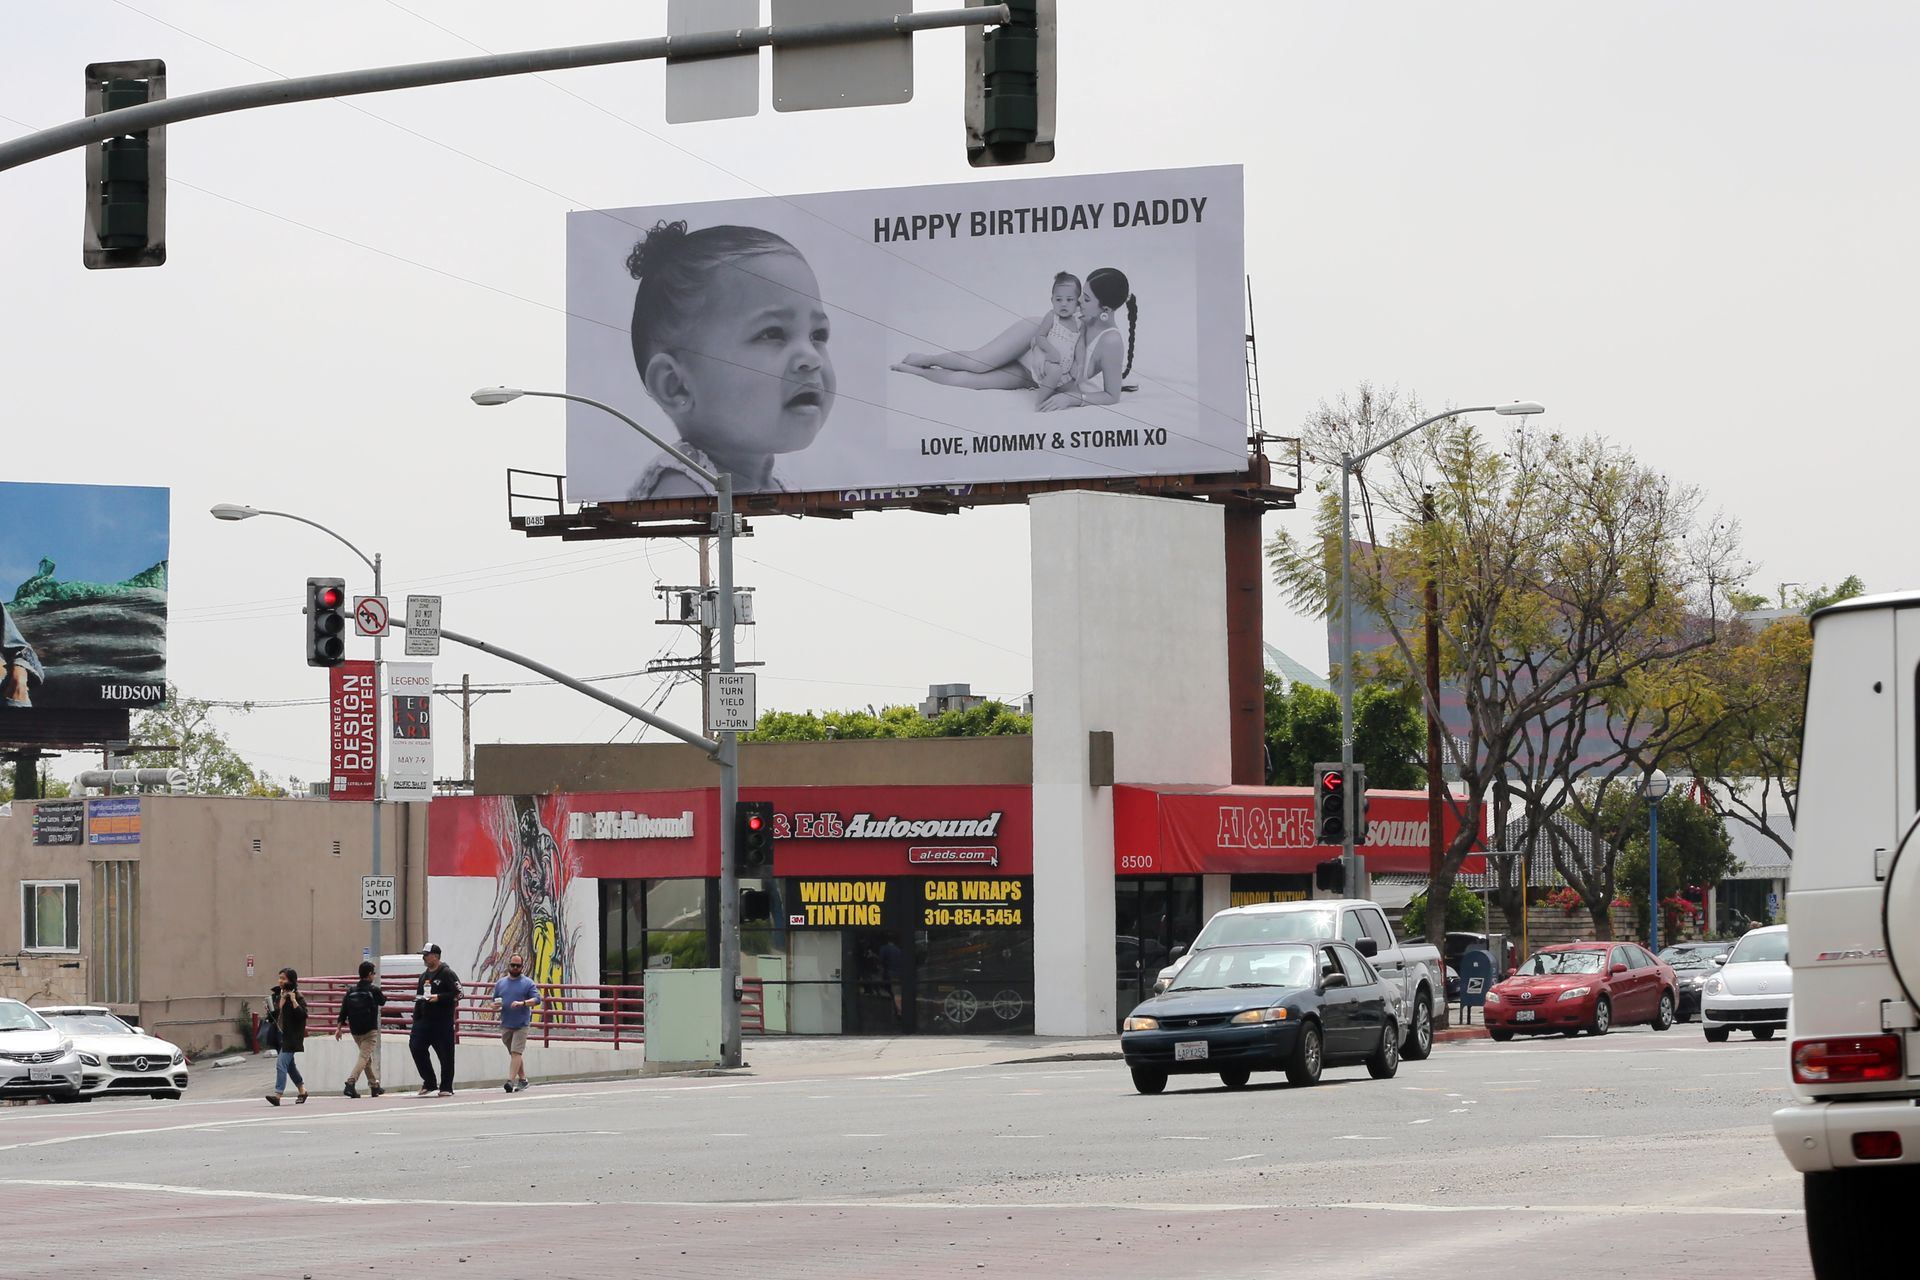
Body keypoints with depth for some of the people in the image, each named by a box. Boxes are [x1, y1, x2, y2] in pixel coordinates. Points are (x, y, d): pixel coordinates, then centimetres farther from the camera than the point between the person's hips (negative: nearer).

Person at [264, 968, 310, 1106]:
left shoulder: (298, 997, -11)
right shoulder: (277, 994, 11)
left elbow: (303, 1015, -20)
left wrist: (293, 1001, -24)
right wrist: (270, 1009, 0)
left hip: (291, 1036, -8)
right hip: (279, 1034, 8)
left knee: (281, 1063, -16)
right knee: (289, 1065, 17)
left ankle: (277, 1094, -20)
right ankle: (302, 1090, 31)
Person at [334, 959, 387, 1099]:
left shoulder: (351, 990, 3)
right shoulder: (374, 989, -9)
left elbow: (343, 1009, -1)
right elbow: (382, 1002, 10)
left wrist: (339, 1027, 0)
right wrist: (384, 995, 32)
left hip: (355, 1030, 6)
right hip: (370, 1030, -6)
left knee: (367, 1057, 19)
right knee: (364, 1057, -8)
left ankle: (374, 1085, 27)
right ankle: (350, 1083, -25)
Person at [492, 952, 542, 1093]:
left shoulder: (527, 983, 1)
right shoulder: (500, 983, 14)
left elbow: (536, 999, -7)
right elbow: (494, 1001, 19)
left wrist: (522, 1003, -23)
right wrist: (496, 1005, -5)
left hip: (521, 1024, -5)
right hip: (505, 1025, 5)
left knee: (516, 1052, -14)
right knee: (514, 1053, 11)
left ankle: (511, 1080, -18)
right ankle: (522, 1079, 21)